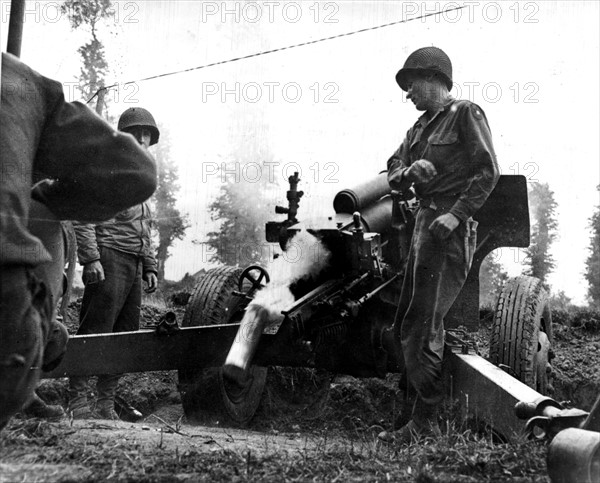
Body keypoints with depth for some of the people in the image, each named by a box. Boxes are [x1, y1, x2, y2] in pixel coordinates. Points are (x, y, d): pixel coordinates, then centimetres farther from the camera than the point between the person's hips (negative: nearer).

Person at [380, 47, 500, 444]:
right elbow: (393, 173, 17)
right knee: (407, 324, 8)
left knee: (423, 324, -11)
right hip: (425, 219, 9)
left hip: (451, 227, -9)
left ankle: (426, 418, -2)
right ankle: (428, 414, 16)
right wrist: (408, 172, -6)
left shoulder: (466, 114, -2)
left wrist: (455, 214, -19)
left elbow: (489, 172, -10)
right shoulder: (420, 127, 21)